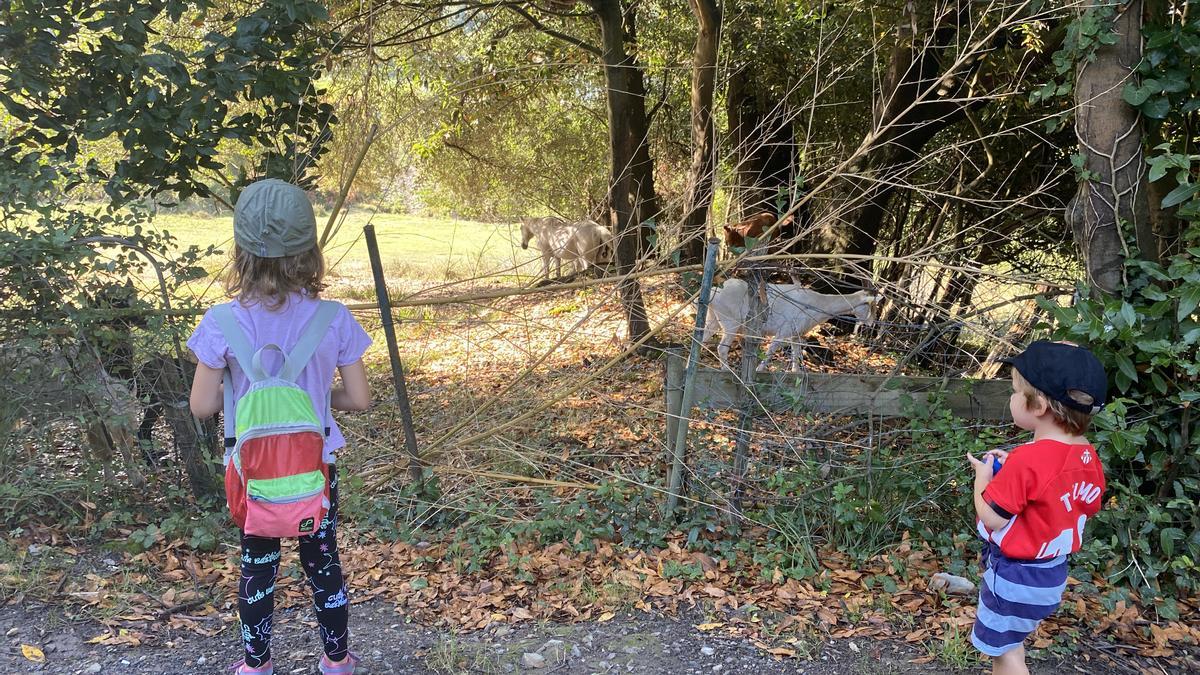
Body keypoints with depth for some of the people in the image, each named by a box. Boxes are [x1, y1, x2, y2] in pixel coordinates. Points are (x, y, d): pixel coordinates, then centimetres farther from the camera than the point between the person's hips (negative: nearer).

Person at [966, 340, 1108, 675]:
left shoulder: (1027, 461, -29)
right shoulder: (1088, 456, -5)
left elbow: (992, 518, -25)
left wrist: (983, 475, -7)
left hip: (1015, 575, -8)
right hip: (1052, 571, 8)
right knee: (1008, 641, 26)